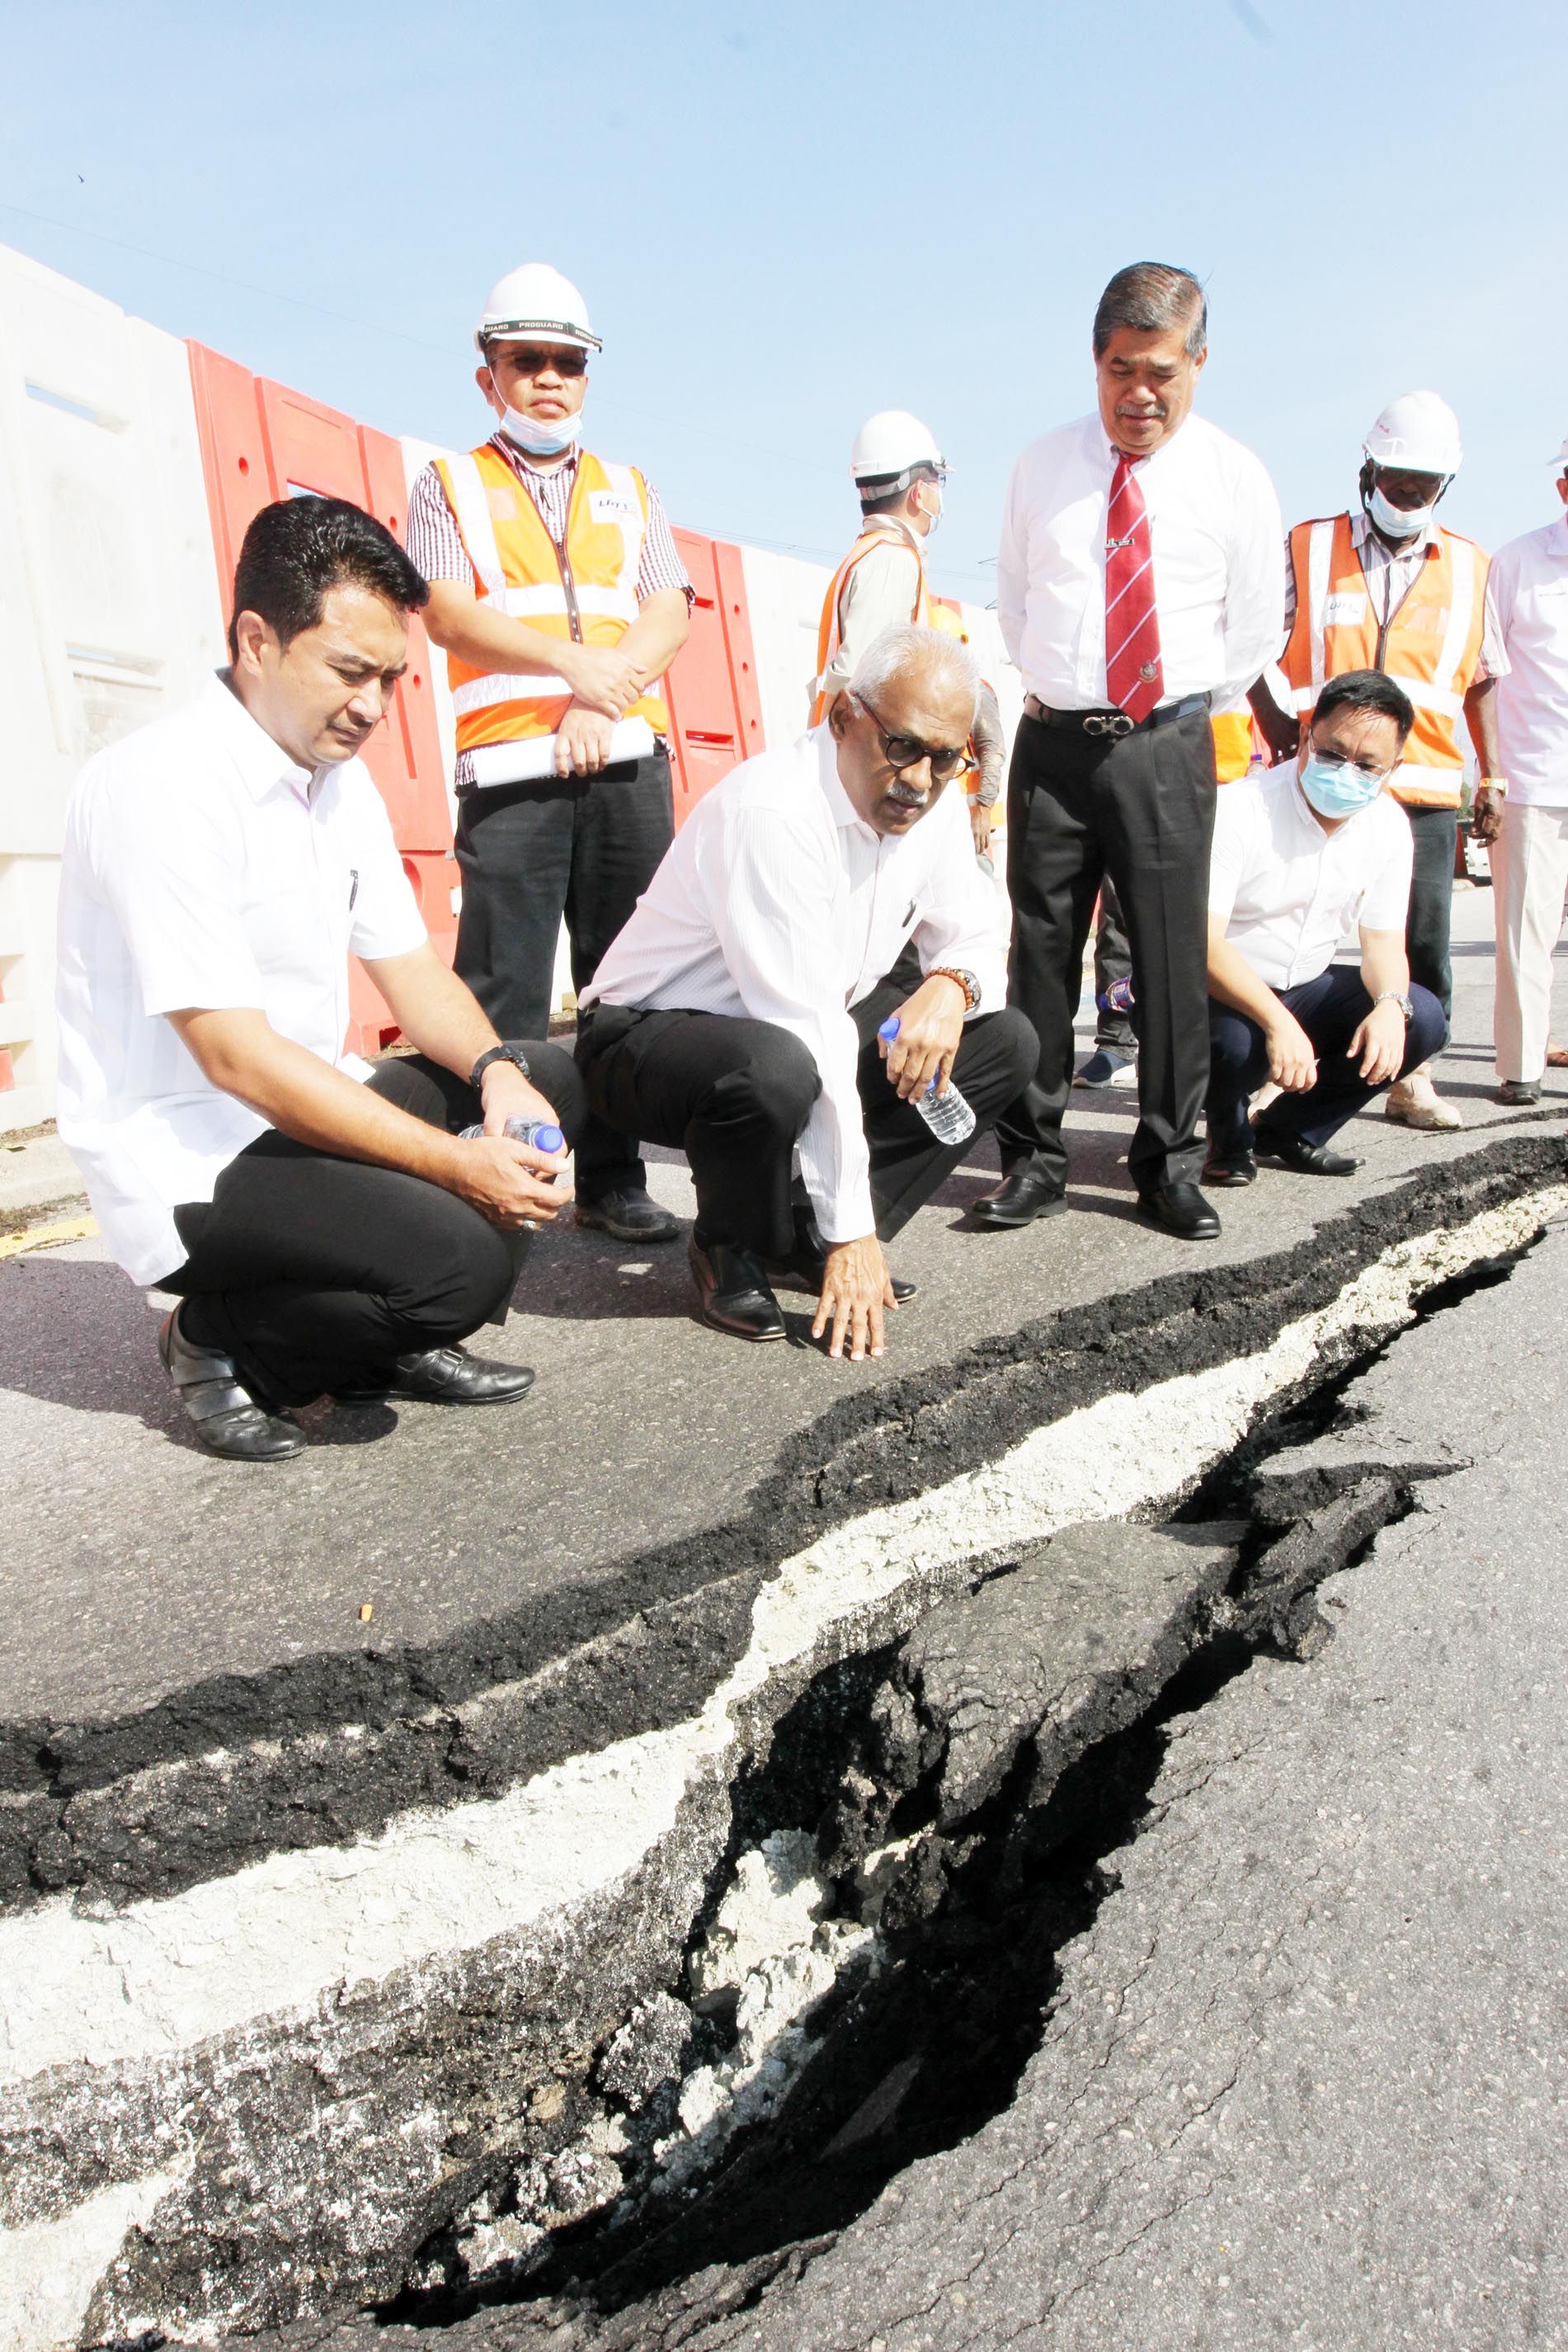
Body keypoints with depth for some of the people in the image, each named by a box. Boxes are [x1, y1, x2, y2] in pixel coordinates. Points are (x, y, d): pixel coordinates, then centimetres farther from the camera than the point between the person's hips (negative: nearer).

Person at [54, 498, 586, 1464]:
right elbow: (236, 1056, -26)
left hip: (303, 1114, 9)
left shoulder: (341, 776, 6)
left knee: (553, 1079, 5)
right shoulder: (160, 785, -21)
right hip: (188, 1159, -9)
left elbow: (410, 966, 8)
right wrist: (457, 1163, -26)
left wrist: (497, 1073, -13)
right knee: (463, 1264, -28)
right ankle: (220, 1338, 1)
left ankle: (384, 1336, 7)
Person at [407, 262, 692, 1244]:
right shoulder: (450, 486, 13)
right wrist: (577, 663, -15)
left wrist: (599, 704, -10)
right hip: (510, 768, -2)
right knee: (505, 989, -7)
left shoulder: (629, 492, 21)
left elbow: (670, 615, 6)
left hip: (628, 760, 3)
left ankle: (615, 1180, 9)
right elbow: (450, 614, -3)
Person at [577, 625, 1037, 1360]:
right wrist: (853, 1229, -30)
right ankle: (728, 1250, -7)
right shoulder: (771, 812, -30)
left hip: (802, 1031, 8)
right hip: (653, 1036, -8)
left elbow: (975, 941, 6)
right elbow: (808, 1034, -32)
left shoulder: (935, 804, -5)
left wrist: (951, 986, -22)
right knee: (775, 1067, -41)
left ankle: (805, 1240, -1)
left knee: (1005, 1043, -4)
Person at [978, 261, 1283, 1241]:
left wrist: (1192, 705, 7)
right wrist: (1051, 683, 12)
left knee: (1174, 957, 0)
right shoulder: (1043, 465, 8)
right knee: (1042, 949, 1)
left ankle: (1172, 1164, 11)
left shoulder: (1234, 476, 4)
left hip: (1168, 746, -1)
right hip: (1053, 742, 1)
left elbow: (1257, 627, 10)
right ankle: (1034, 1160, 10)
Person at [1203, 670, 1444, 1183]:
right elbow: (1203, 943, -29)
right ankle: (1228, 1136, 0)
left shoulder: (1389, 826, -1)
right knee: (1236, 1043, -38)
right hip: (1222, 990, -6)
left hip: (1306, 988, 6)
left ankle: (1287, 1132, 4)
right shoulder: (1240, 809, -22)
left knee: (1422, 1018, -13)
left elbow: (1384, 939, 3)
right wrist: (1278, 1022, -40)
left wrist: (1391, 1005, -21)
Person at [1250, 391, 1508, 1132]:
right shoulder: (1308, 550, 8)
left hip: (1424, 792, 2)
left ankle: (1410, 1078, 14)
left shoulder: (1470, 568, 14)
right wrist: (1277, 723, -9)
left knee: (1423, 943, 3)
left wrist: (1494, 772, 11)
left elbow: (1485, 679, 18)